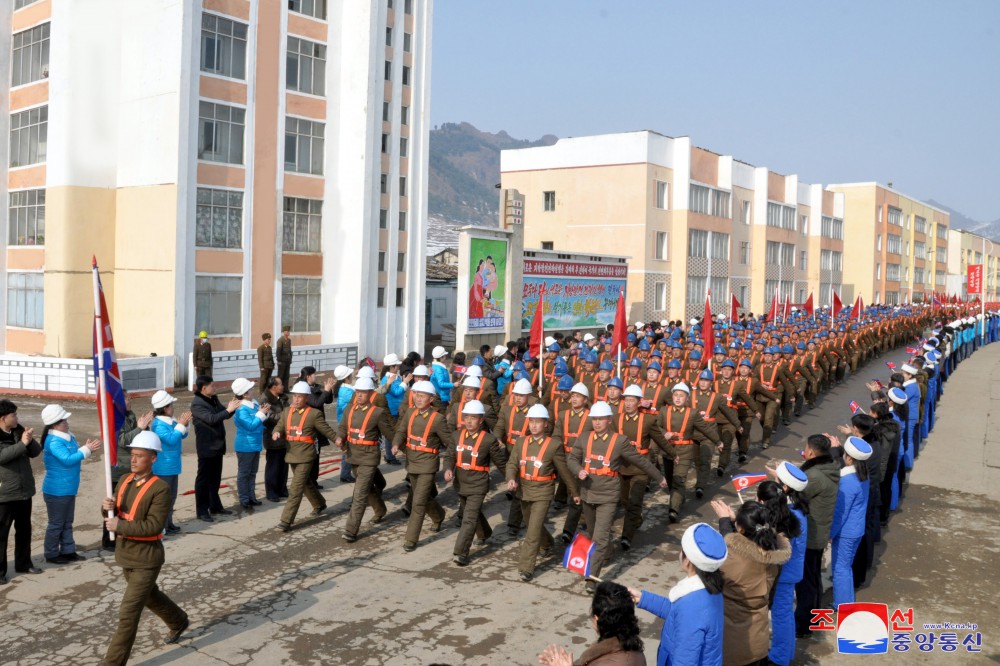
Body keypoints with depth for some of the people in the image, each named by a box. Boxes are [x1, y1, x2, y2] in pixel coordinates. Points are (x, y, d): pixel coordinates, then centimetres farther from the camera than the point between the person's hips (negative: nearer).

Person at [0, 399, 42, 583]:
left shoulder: (19, 430, 5)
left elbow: (36, 451, 4)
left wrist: (30, 440, -14)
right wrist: (22, 444, -27)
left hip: (24, 491, 7)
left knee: (24, 530, 18)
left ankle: (23, 563, 32)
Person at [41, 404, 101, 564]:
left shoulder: (68, 437, 6)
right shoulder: (54, 442, -21)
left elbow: (75, 455, 13)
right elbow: (68, 459, -29)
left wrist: (88, 449, -5)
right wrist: (87, 449, -25)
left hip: (68, 489, 9)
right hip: (56, 491, -9)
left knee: (67, 522, 16)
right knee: (56, 524, 3)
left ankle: (68, 551, 26)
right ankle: (51, 555, 15)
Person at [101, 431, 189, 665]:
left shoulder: (161, 489, -20)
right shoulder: (125, 481, 3)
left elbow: (154, 525, -25)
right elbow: (113, 516, 8)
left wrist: (120, 526, -26)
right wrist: (107, 507, -14)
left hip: (146, 558, -8)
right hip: (125, 554, 8)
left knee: (128, 613, -6)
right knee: (149, 596, 27)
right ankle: (179, 622, 51)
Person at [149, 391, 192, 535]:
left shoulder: (171, 421, 7)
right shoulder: (158, 424, -19)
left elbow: (182, 435, 15)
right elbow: (171, 439, -26)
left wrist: (184, 424, -2)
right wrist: (181, 425, -20)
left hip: (172, 465, 9)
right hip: (163, 467, -9)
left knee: (172, 496, 16)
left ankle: (168, 523, 26)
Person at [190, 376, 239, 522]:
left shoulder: (214, 399, 10)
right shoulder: (197, 404, -17)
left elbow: (222, 415, 15)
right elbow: (211, 419, -28)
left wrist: (232, 408, -4)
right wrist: (228, 410, -27)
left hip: (217, 445, 8)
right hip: (206, 447, -8)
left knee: (215, 478, 17)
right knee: (203, 479, 0)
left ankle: (215, 506, 27)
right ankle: (201, 511, 6)